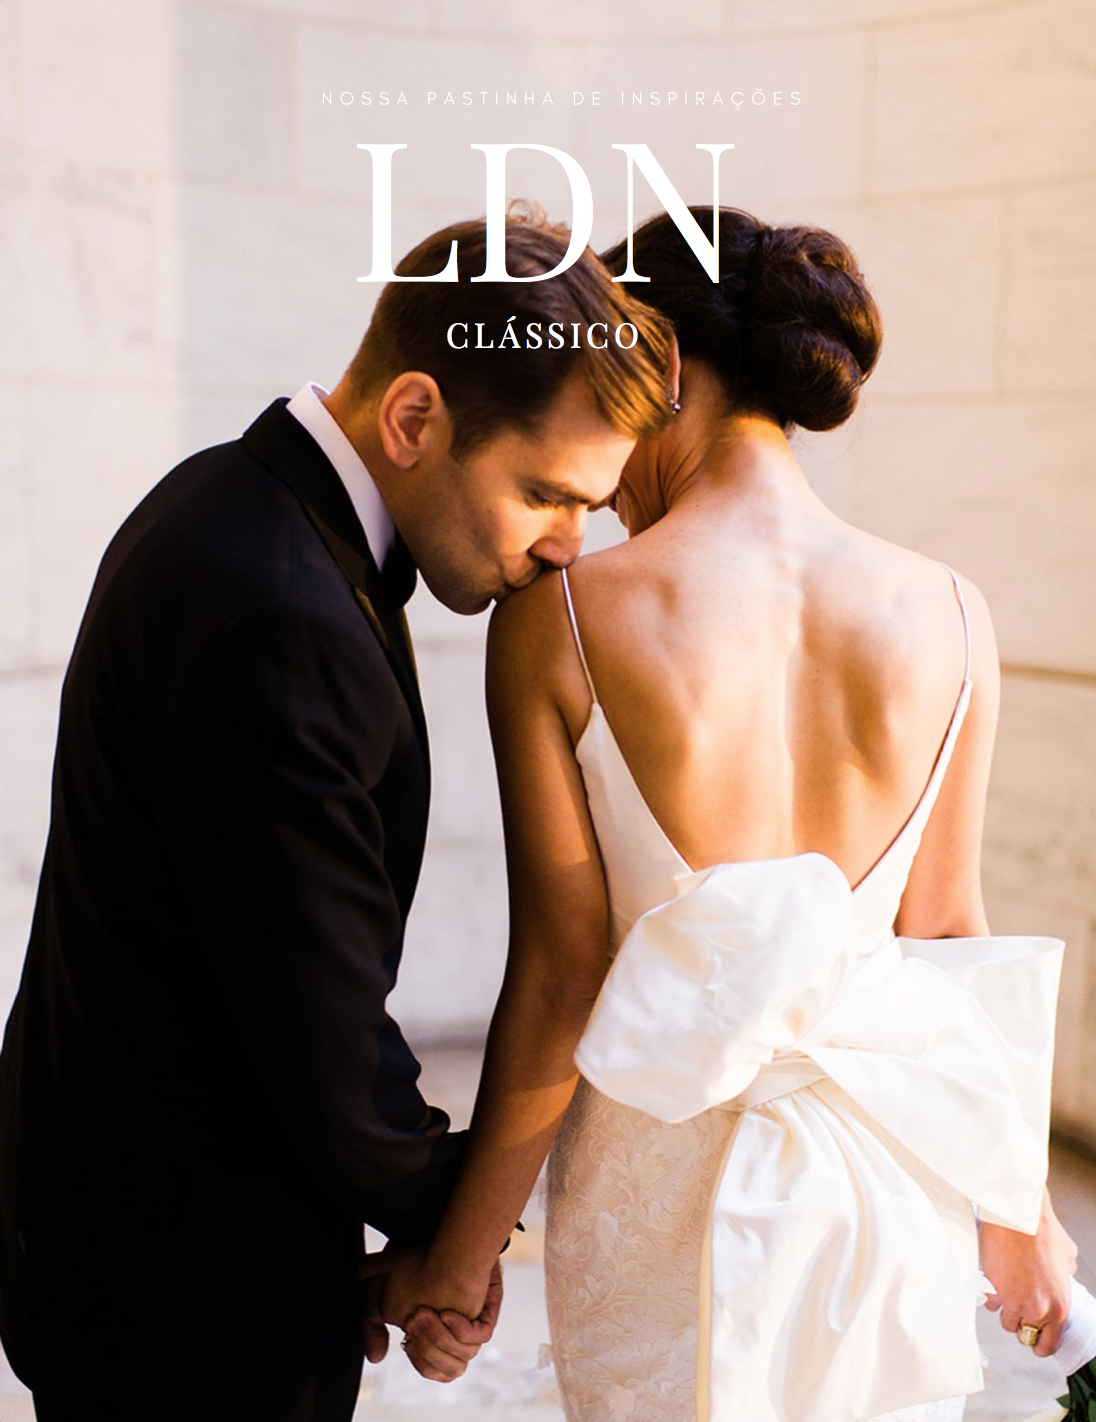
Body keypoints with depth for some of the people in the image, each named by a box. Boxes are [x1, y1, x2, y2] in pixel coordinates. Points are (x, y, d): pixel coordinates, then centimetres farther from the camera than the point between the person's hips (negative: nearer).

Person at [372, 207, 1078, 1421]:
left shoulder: (558, 618, -17)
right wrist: (1017, 1209, 14)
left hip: (670, 1191, -2)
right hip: (891, 1186, 3)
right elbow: (947, 936, -2)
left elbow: (560, 983, -14)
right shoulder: (945, 614, -8)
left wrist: (458, 1262, 0)